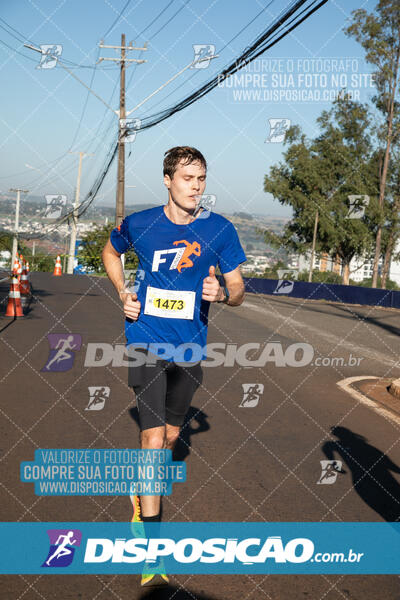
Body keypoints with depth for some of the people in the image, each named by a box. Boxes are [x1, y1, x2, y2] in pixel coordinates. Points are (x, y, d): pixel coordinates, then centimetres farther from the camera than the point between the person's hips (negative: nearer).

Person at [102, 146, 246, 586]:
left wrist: (222, 293, -23)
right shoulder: (139, 224, -5)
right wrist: (123, 293, 3)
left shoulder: (220, 230, -5)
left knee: (169, 435, 18)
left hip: (190, 348, 2)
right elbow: (111, 251, 18)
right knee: (153, 439, -11)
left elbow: (238, 289, 1)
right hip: (147, 344, -2)